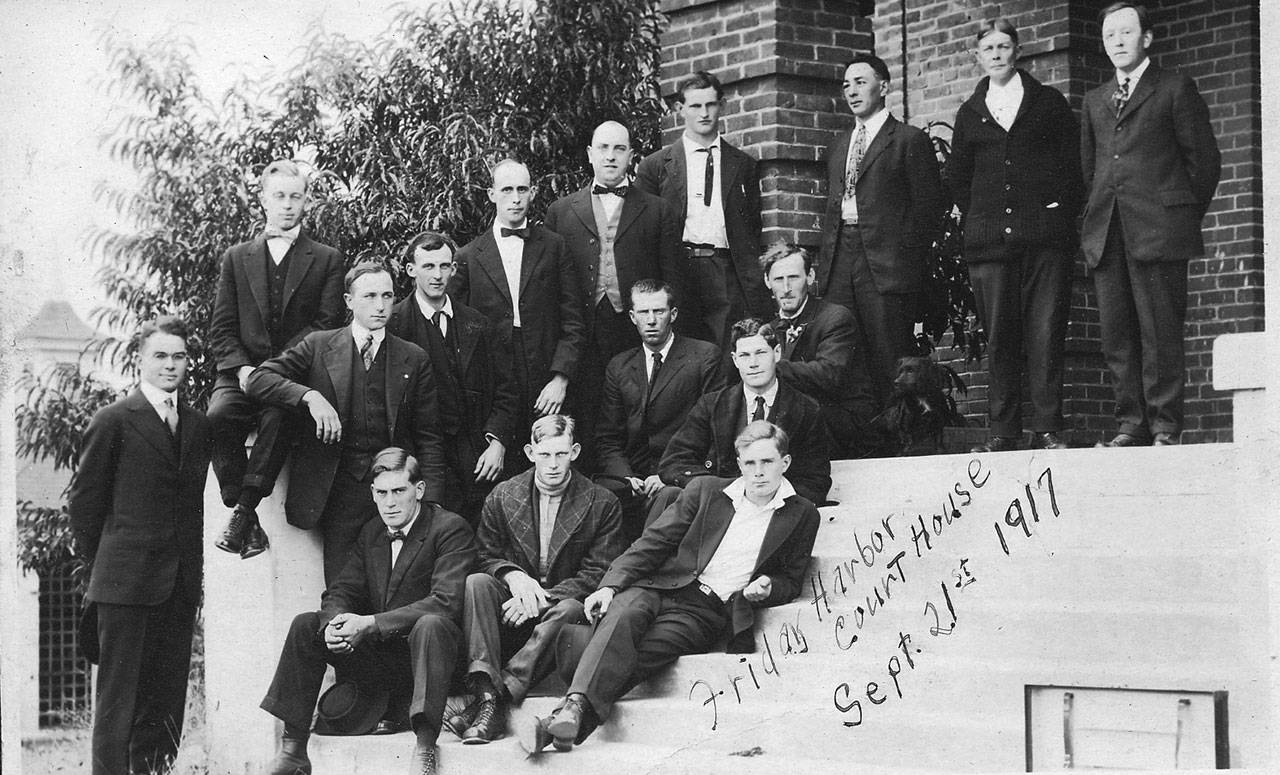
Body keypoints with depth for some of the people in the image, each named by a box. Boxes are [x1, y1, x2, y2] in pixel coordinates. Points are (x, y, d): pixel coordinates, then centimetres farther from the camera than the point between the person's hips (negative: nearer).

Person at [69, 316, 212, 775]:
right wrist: (101, 563, 3)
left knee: (167, 698, 6)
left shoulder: (198, 426, 14)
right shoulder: (113, 422, -3)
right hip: (125, 583, -5)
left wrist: (190, 568, 12)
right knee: (118, 698, -4)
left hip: (180, 586, 5)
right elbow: (83, 501, 0)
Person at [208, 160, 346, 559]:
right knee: (219, 414, -31)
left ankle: (244, 510, -34)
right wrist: (242, 368, -9)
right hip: (242, 372, 2)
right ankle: (242, 511, -25)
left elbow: (327, 325, 0)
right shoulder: (237, 257, 18)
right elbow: (221, 329, 12)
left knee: (279, 414, -36)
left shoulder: (327, 260, 12)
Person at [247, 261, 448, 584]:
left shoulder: (414, 359, 10)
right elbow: (258, 379, 0)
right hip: (339, 490, 0)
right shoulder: (318, 346, 8)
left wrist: (431, 505, -1)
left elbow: (428, 438, 9)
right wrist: (309, 396, -16)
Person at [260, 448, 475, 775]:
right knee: (305, 624, -7)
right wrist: (333, 625, -18)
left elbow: (445, 602, -22)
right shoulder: (371, 532, 12)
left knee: (429, 624, -37)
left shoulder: (450, 528, -9)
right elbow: (339, 592, 9)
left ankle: (425, 749, -39)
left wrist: (369, 624, -27)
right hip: (379, 657, 6)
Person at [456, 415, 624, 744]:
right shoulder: (502, 497, 7)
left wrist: (542, 599, -18)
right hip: (512, 597, 2)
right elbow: (486, 555, 9)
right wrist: (513, 575, -15)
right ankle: (487, 696, -42)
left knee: (570, 609, -37)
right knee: (476, 582, -28)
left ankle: (499, 695, -43)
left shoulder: (602, 504, 0)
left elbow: (597, 574, -5)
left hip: (562, 602, -2)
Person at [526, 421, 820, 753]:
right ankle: (574, 706, -48)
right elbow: (654, 542, 9)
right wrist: (611, 585, -5)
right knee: (622, 614, -34)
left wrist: (767, 588, -7)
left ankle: (571, 716, -43)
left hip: (708, 613, -1)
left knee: (641, 653, -30)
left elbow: (791, 582, 17)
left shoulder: (802, 515, 11)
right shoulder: (705, 490, 13)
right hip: (659, 588, 2)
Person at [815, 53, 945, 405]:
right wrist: (823, 262, 12)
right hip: (840, 267, 6)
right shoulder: (839, 147, 23)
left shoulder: (910, 141, 2)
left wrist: (908, 258, -9)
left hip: (886, 268, -6)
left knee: (889, 362, -7)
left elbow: (929, 205, -2)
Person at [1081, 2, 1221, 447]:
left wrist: (1184, 216, 3)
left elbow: (1204, 159, 4)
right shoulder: (1095, 101, 21)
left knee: (1160, 333, -8)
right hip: (1106, 234, 5)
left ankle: (1166, 426, -5)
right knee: (1116, 335, 1)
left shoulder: (1175, 90, 6)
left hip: (1158, 230, -5)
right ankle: (1131, 423, 5)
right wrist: (1098, 218, 13)